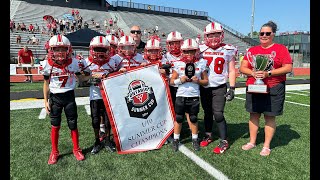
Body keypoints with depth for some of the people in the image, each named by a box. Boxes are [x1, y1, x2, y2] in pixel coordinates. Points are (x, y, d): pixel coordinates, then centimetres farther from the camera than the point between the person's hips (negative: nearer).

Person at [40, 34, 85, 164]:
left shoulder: (73, 62, -9)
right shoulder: (47, 64, -10)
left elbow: (79, 77, 7)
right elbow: (46, 83, 1)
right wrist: (46, 101, 1)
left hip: (69, 96, 0)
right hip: (55, 98, 0)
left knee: (73, 125, 8)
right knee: (55, 126, 11)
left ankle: (76, 150, 27)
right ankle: (54, 152, 29)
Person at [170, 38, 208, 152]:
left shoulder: (201, 64, 1)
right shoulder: (178, 64, 0)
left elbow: (206, 81, 6)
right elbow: (171, 81, 2)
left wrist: (198, 81, -12)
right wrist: (180, 80, -15)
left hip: (194, 96, 0)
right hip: (181, 96, 0)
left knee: (193, 119, 12)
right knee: (178, 119, 9)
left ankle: (195, 140, 29)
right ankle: (175, 140, 24)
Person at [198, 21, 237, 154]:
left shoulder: (228, 50, -2)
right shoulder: (201, 49, 2)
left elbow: (231, 71, 1)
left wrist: (232, 88, -5)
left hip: (219, 88, -3)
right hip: (204, 87, 3)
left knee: (218, 114, -7)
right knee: (207, 113, 14)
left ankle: (224, 142, 8)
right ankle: (208, 136, 31)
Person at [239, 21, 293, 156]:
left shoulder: (281, 49, 0)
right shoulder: (252, 50, 9)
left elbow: (288, 68, -7)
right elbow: (242, 68, 6)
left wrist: (268, 73, -18)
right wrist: (253, 73, -14)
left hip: (273, 89, -3)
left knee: (269, 117, 4)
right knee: (254, 115, 10)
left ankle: (266, 146, 17)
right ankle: (252, 142, 25)